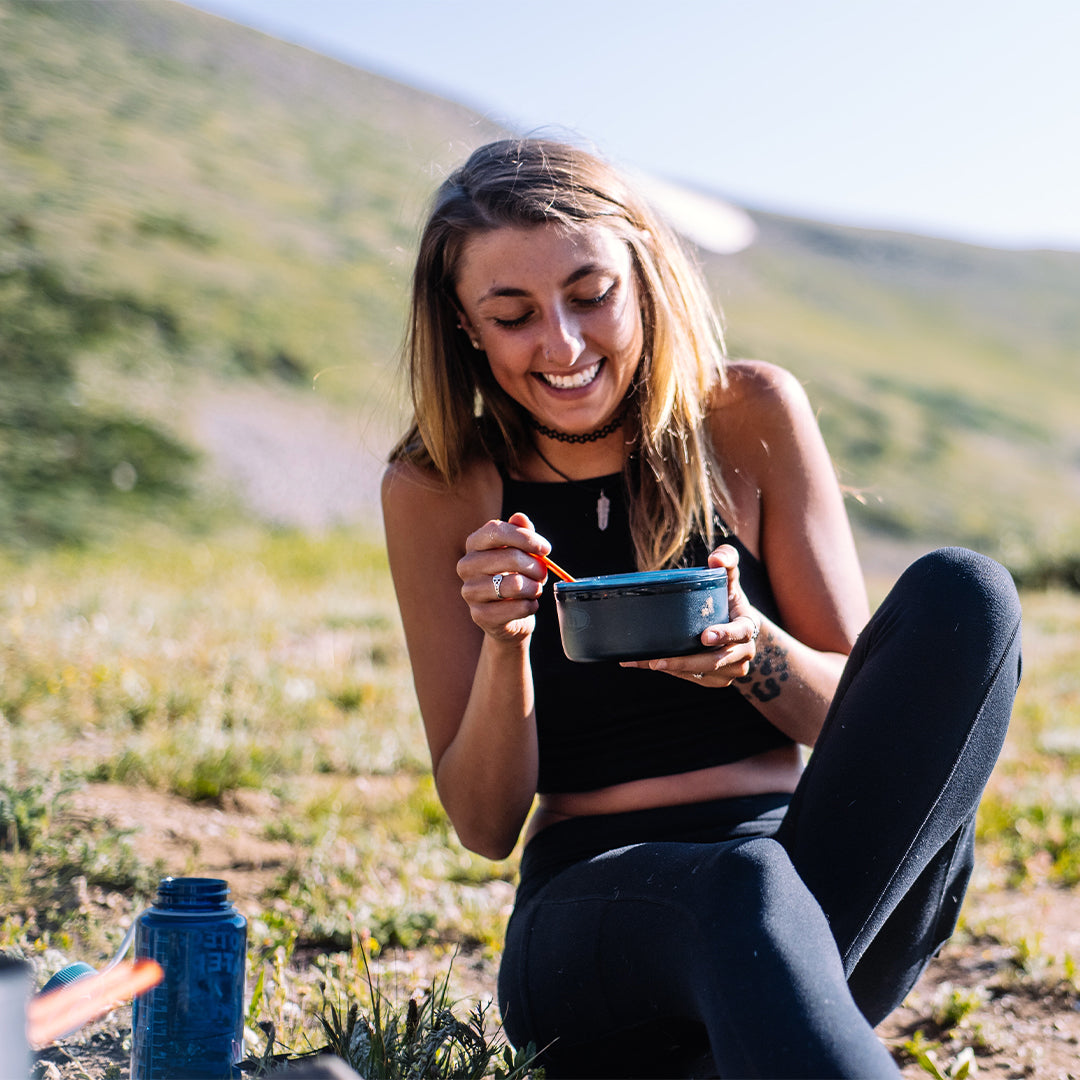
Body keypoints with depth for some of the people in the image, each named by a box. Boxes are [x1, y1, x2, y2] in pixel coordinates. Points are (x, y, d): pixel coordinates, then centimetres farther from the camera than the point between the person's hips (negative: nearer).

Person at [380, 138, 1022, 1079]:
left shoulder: (750, 418, 0)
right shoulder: (436, 493, 0)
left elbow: (865, 712, 3)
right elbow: (485, 825, 0)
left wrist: (752, 651, -19)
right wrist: (504, 646, -19)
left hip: (836, 875, 3)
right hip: (593, 911, -2)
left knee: (961, 594, -25)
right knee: (742, 889, -39)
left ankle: (776, 995, -31)